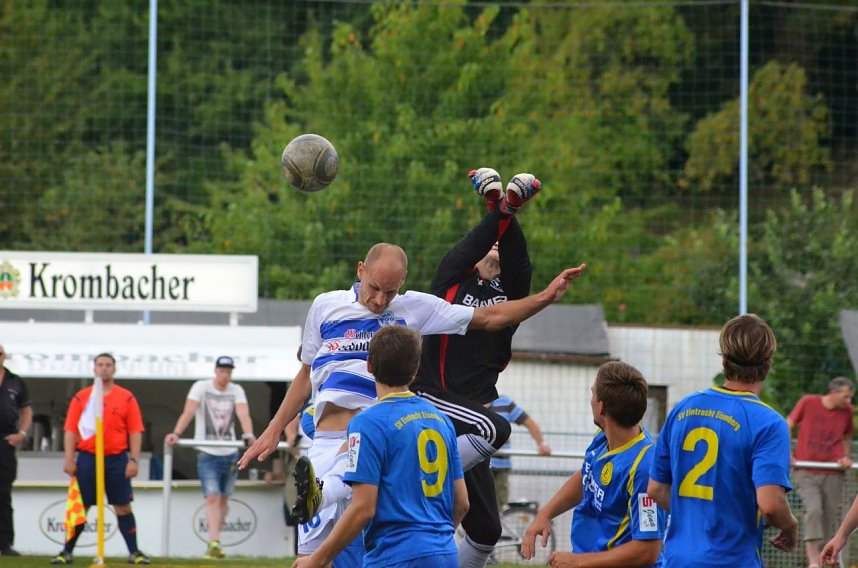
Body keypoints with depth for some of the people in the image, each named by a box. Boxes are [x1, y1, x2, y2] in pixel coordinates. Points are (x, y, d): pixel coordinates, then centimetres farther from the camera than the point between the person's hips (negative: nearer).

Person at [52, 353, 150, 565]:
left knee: (123, 507, 1)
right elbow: (70, 430, 4)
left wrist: (134, 460, -5)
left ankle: (134, 552, 5)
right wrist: (69, 459, -4)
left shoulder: (126, 398, 5)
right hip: (87, 458, 0)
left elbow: (135, 432, 3)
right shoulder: (81, 397, 6)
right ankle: (67, 552, 8)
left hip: (117, 460, 0)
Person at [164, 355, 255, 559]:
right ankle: (214, 542, -19)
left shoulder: (236, 391, 0)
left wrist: (249, 435, -35)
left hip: (230, 453, 4)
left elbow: (244, 414, -16)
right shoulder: (201, 387, -7)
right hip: (207, 453, -4)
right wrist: (176, 433, -35)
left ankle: (214, 543, 24)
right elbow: (188, 412, -19)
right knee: (212, 498, -13)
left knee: (223, 499, 12)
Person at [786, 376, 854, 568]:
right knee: (814, 509, -23)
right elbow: (787, 426, 5)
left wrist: (846, 457, 2)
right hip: (806, 472, -4)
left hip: (832, 474, 4)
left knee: (829, 519, 3)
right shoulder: (807, 402, -4)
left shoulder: (847, 411, 6)